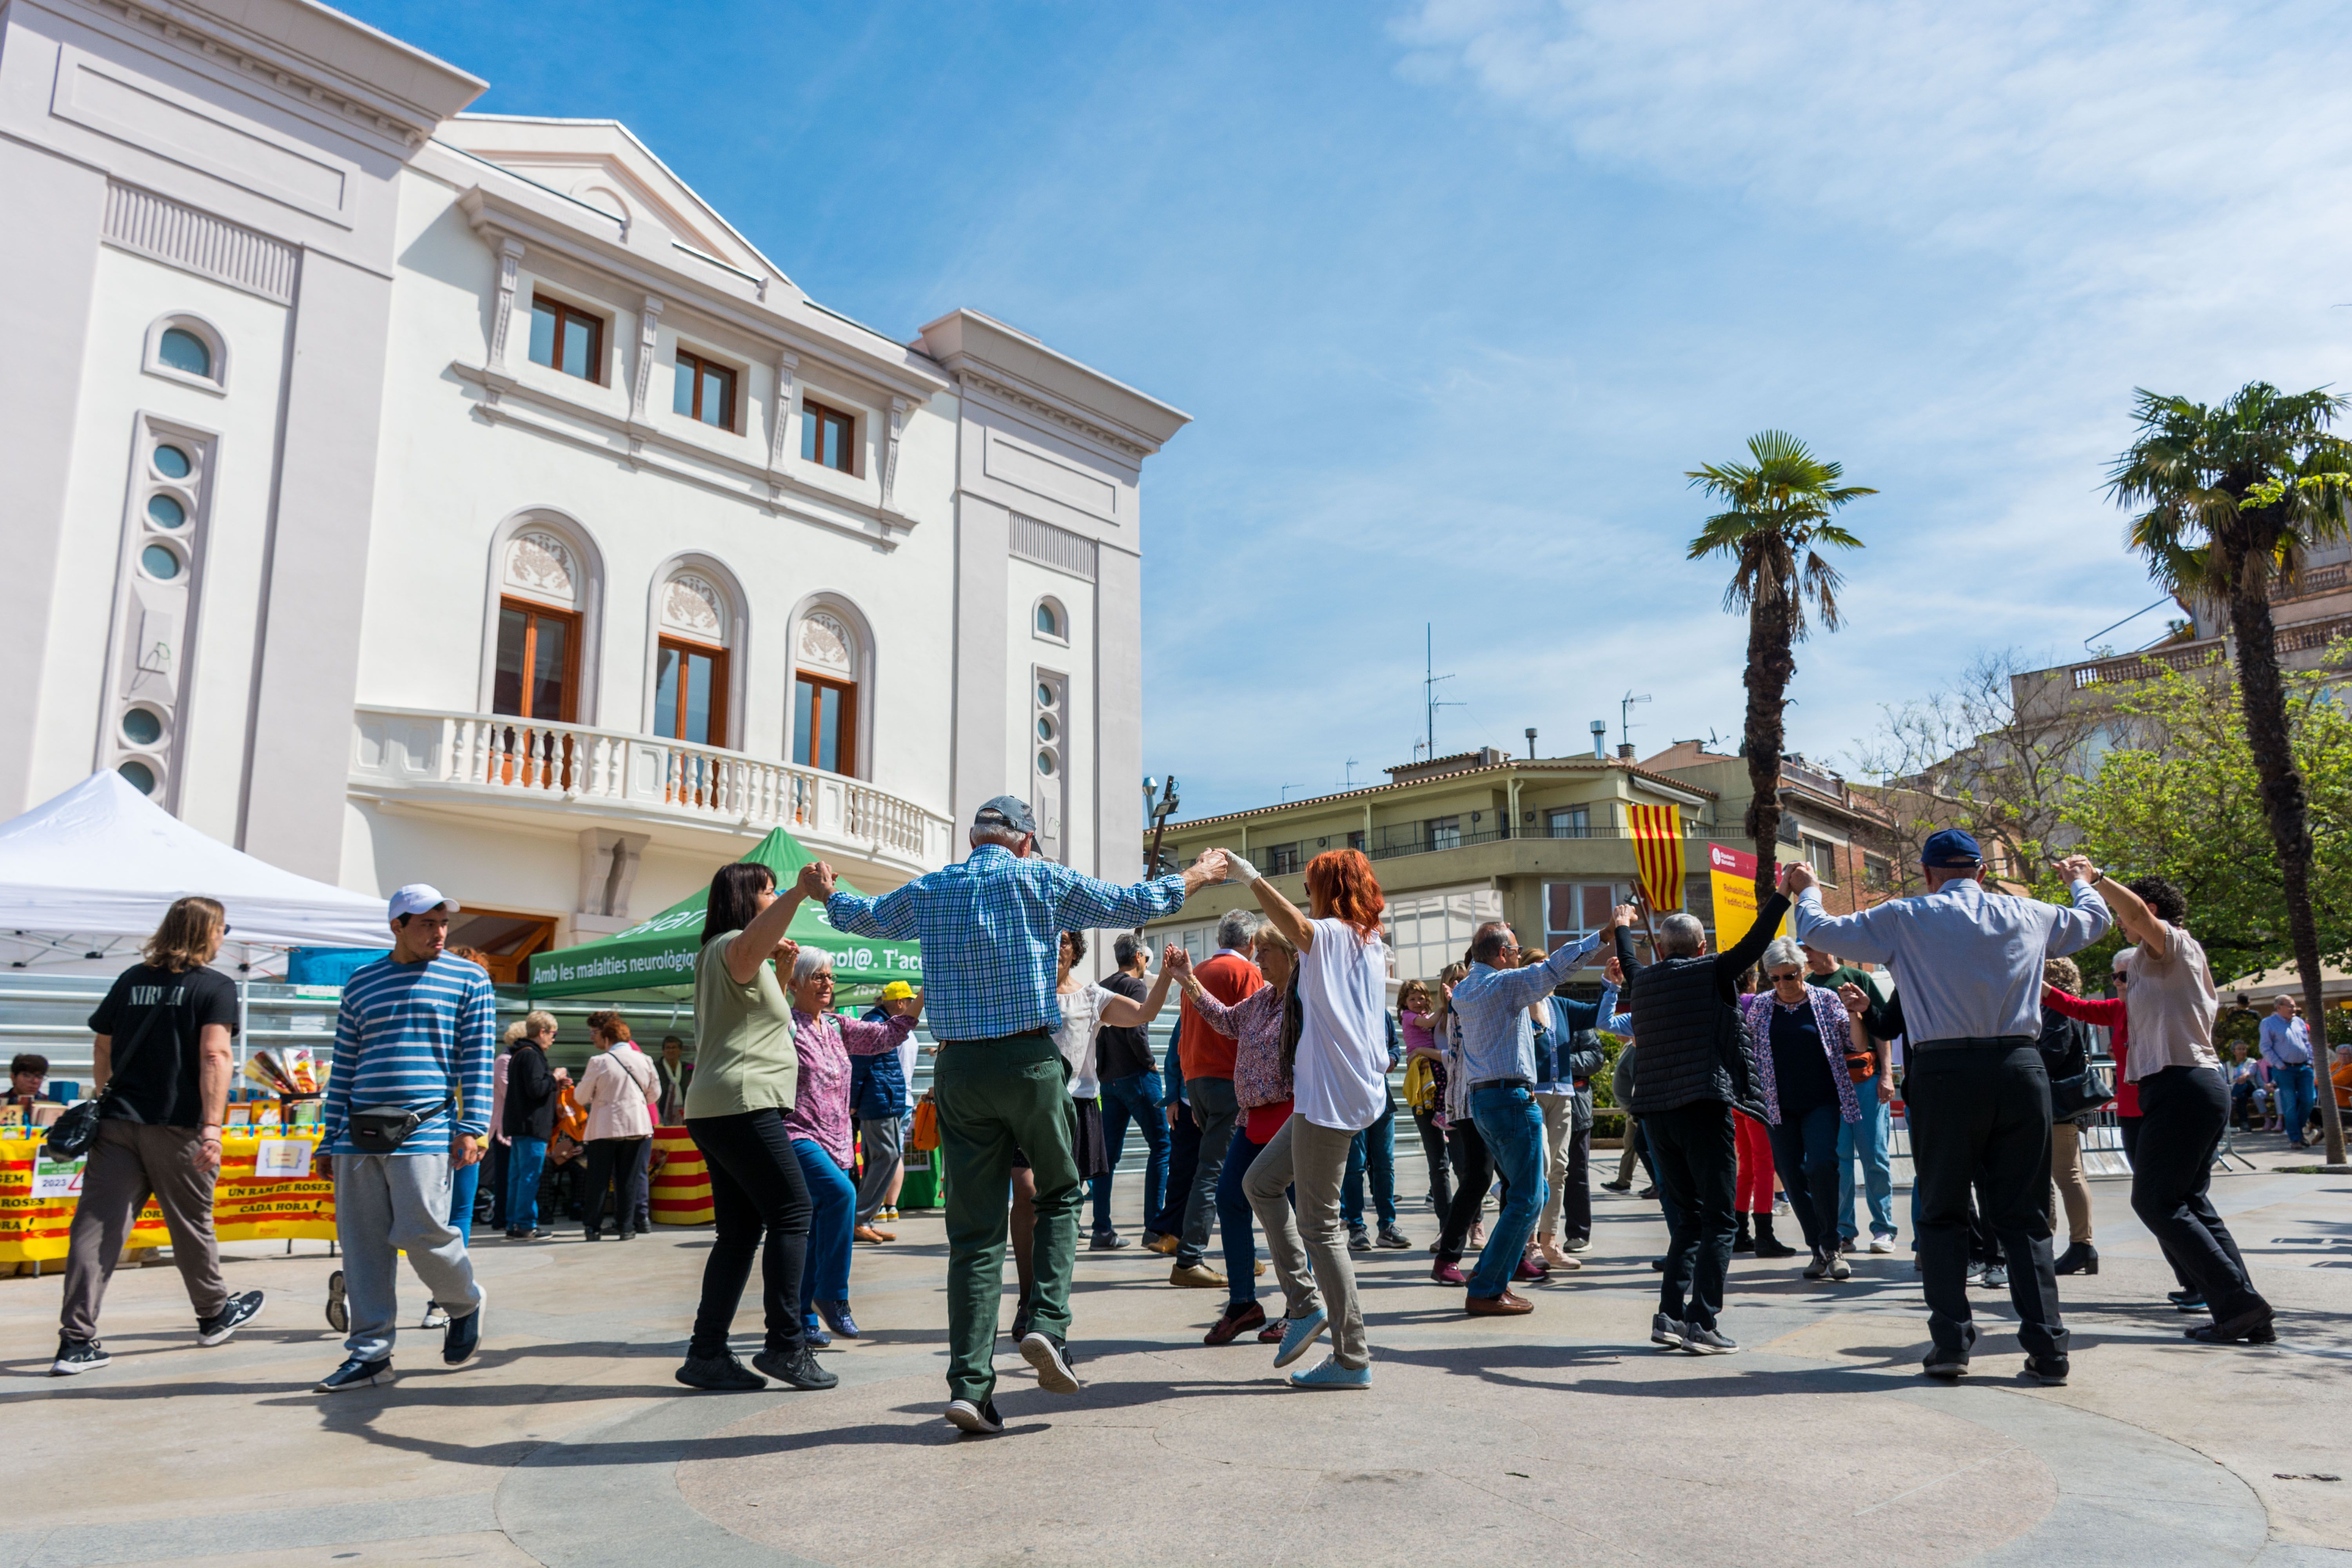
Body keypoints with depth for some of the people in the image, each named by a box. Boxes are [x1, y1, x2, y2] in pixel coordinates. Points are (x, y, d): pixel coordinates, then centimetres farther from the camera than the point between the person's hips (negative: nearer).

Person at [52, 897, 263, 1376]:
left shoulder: (131, 979, 12)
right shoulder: (215, 987, -5)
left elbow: (102, 1048, 18)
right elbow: (214, 1056, -16)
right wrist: (212, 1125, -20)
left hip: (117, 1121, 4)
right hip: (176, 1125, -4)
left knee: (96, 1226, 1)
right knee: (191, 1224, 11)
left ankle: (77, 1342, -4)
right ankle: (214, 1316, 28)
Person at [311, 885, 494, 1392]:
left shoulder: (469, 979, 5)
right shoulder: (361, 983, 15)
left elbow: (478, 1061, 0)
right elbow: (344, 1067, 17)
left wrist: (472, 1127, -9)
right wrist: (330, 1139, 13)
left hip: (425, 1132, -4)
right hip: (359, 1136, 4)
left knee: (420, 1231, -10)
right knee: (362, 1243, 4)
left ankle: (465, 1302, 18)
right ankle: (370, 1353, 14)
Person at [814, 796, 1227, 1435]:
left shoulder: (928, 892, 11)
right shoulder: (1041, 880, 1)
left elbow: (862, 916, 29)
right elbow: (1136, 904, 8)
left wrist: (826, 892, 51)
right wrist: (1198, 875, 25)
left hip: (958, 1070, 3)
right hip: (1029, 1060, -3)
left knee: (974, 1228, 5)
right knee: (1060, 1193, 18)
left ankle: (970, 1384, 1)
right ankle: (1048, 1323, 0)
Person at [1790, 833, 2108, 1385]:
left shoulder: (1905, 919, 0)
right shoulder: (2027, 915, 10)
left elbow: (1821, 932, 7)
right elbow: (2094, 921, 31)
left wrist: (1807, 891, 27)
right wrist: (2082, 880, 52)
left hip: (1944, 1074, -2)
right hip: (2020, 1068, 3)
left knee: (1942, 1215, 9)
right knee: (2022, 1216, 11)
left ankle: (1951, 1342, 5)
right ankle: (2048, 1348, 8)